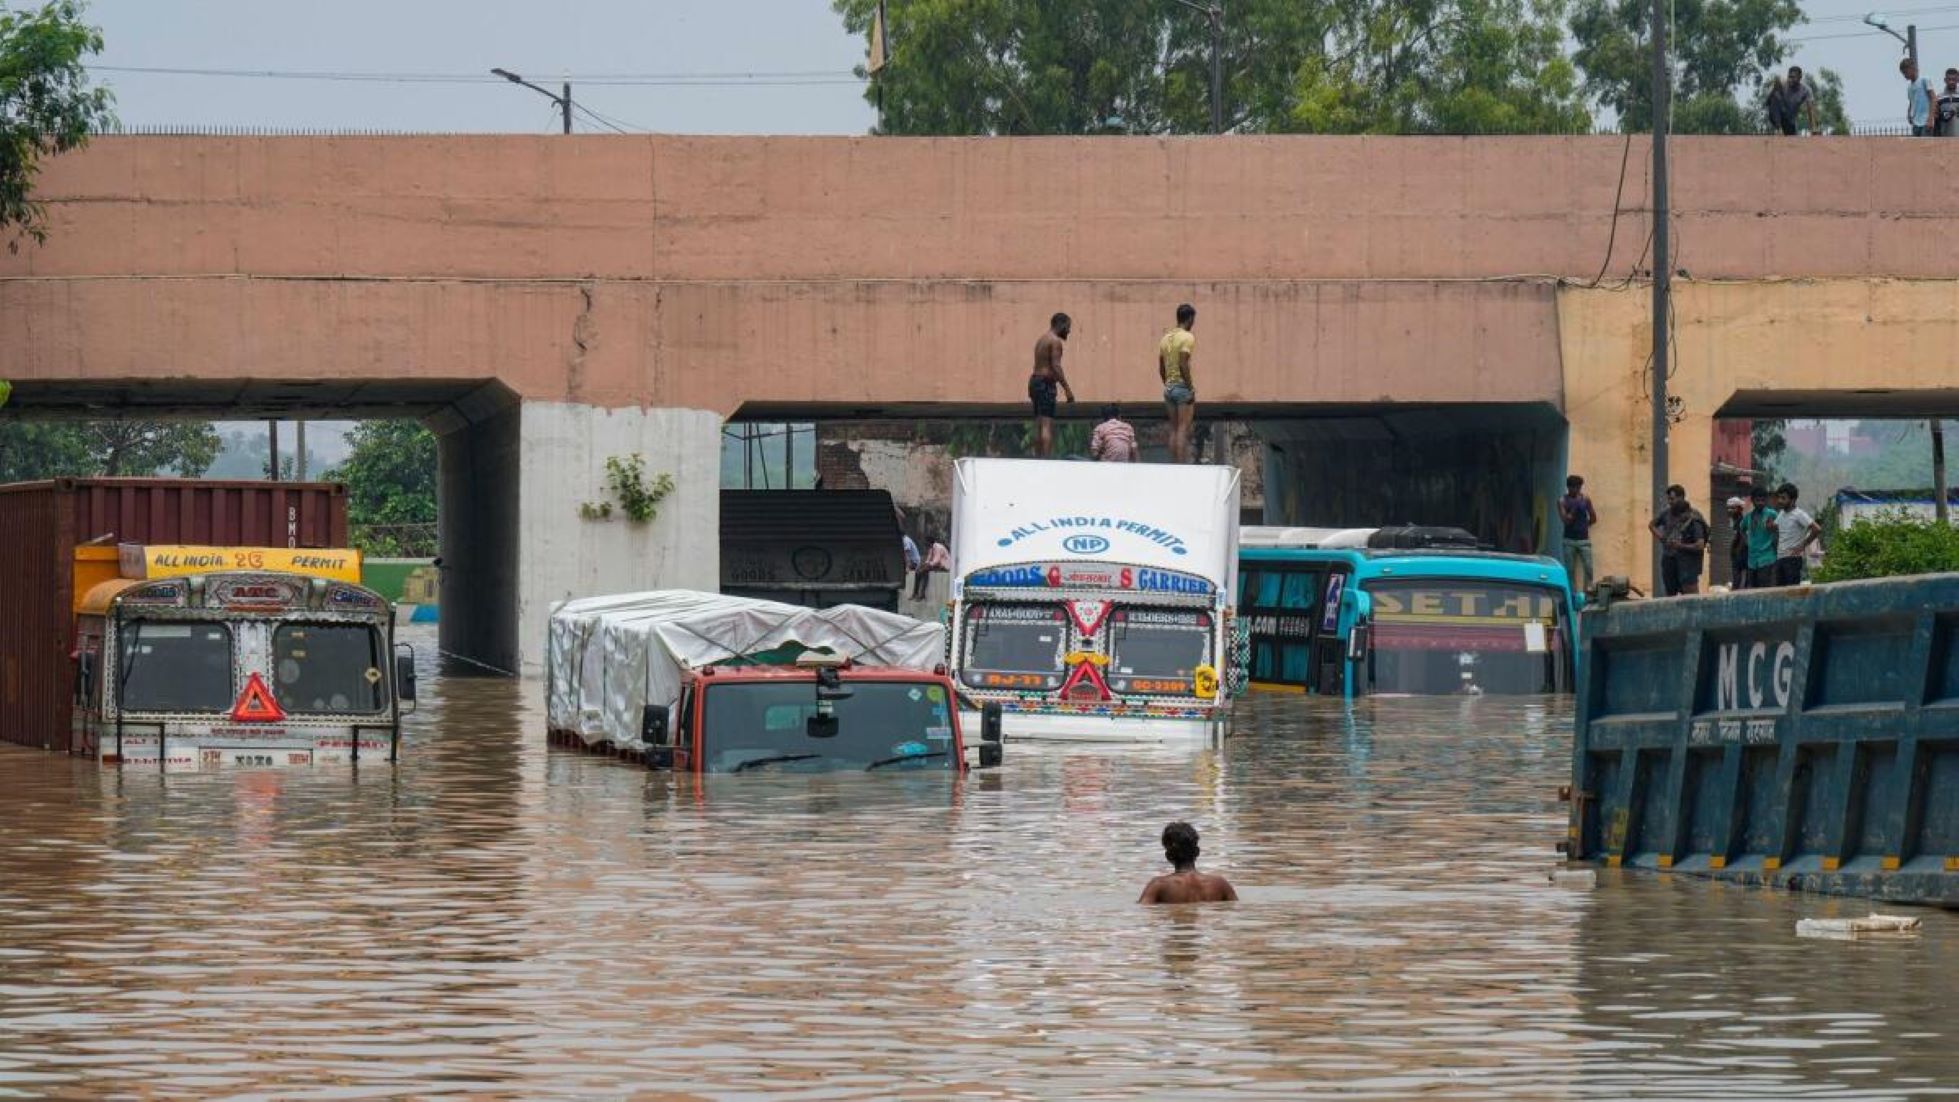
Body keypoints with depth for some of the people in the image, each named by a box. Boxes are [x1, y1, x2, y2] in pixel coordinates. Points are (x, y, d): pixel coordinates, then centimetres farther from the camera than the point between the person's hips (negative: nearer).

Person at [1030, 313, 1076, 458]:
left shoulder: (1042, 340, 19)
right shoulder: (1055, 341, -10)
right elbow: (1056, 366, -17)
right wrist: (1068, 390, -17)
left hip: (1034, 380, 10)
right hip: (1046, 383, -10)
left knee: (1039, 425, 10)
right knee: (1047, 425, -14)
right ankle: (1045, 459, -21)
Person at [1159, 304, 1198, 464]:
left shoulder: (1166, 338, 13)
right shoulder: (1188, 338, -10)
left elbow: (1161, 368, 15)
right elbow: (1183, 365, -19)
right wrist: (1191, 389, -16)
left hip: (1169, 387, 7)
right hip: (1183, 387, -7)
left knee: (1174, 430, 9)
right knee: (1183, 429, -8)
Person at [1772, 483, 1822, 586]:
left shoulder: (1799, 514, -11)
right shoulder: (1781, 514, 13)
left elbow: (1817, 529, -19)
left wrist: (1802, 546, -14)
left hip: (1793, 558, -8)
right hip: (1780, 558, 8)